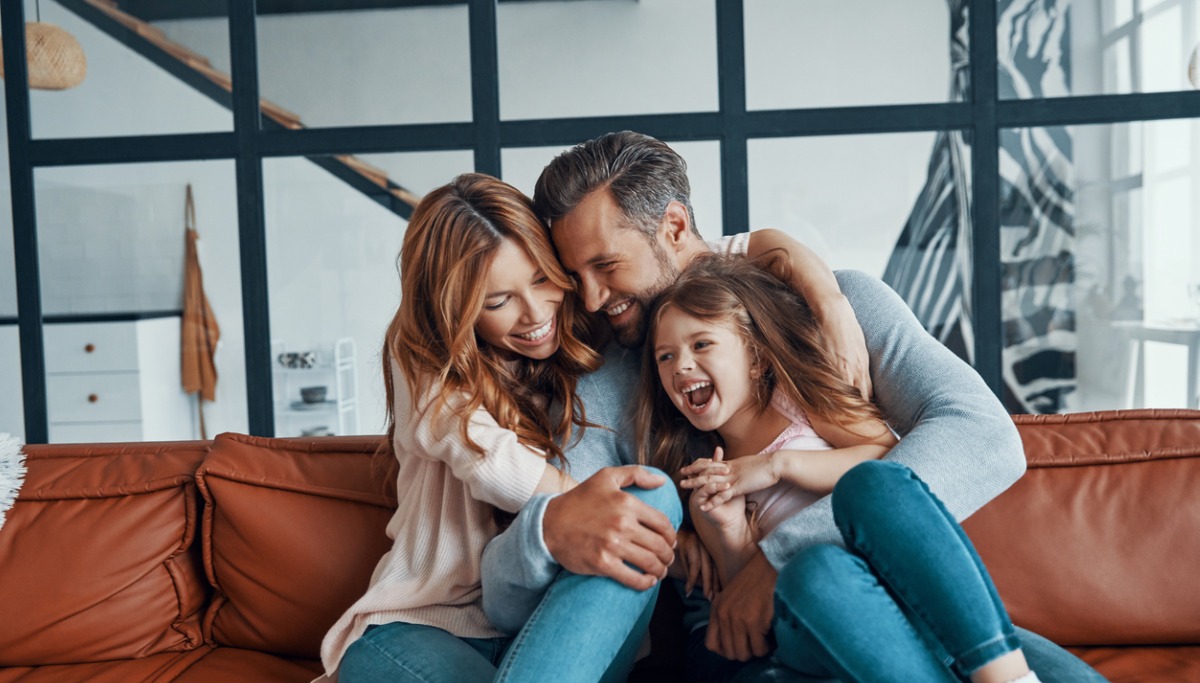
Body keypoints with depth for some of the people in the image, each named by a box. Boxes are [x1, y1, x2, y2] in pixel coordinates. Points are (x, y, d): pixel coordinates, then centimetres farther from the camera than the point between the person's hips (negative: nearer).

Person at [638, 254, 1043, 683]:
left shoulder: (794, 398, 12)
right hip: (817, 627, 0)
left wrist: (780, 463, -9)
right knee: (815, 570, -34)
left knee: (871, 481, -31)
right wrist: (731, 535, -8)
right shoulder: (706, 483, 17)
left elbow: (892, 457, -3)